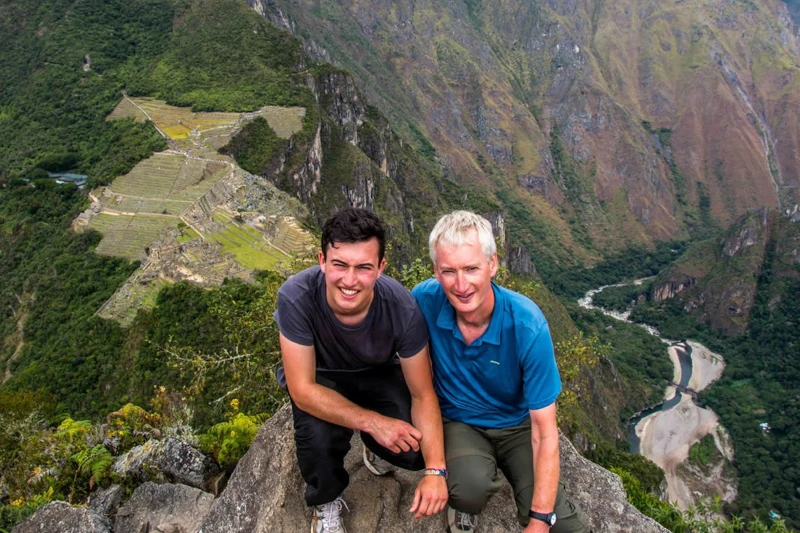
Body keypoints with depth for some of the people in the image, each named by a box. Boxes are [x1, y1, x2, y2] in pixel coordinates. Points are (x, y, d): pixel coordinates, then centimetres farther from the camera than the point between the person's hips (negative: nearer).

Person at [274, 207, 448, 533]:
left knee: (417, 450, -20)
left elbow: (423, 395, -19)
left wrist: (435, 471, -28)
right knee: (318, 437, -31)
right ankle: (326, 502, 5)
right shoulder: (296, 298, -35)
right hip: (319, 378, -1)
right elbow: (302, 389, -27)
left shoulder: (402, 308, -31)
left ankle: (378, 453, 18)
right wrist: (372, 422, -34)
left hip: (379, 374, 1)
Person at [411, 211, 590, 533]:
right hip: (457, 421, 1)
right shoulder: (425, 301, -22)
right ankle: (462, 506, 2)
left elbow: (545, 432, -20)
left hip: (517, 425, 0)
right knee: (471, 486, -32)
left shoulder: (527, 325, -26)